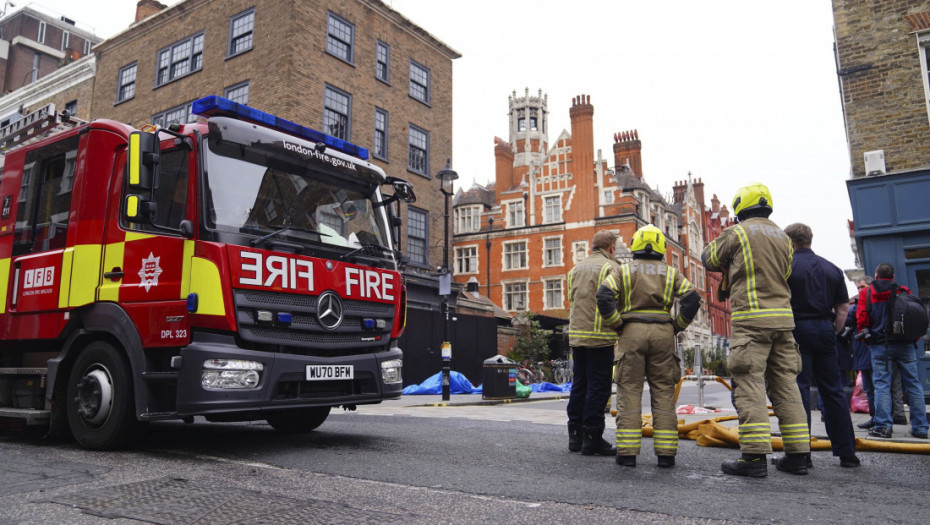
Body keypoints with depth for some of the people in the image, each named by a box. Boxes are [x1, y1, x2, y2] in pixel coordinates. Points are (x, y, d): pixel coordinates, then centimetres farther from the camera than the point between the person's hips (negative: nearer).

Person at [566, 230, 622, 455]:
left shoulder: (576, 268, 16)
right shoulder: (611, 268, -6)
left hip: (576, 334, 7)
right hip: (600, 337, -7)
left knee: (579, 384, 13)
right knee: (598, 387, -1)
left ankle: (575, 435, 18)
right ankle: (592, 438, 1)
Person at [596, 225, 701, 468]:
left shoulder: (622, 271, 6)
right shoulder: (671, 273, 11)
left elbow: (604, 296, -10)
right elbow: (692, 298, -2)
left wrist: (617, 325, -1)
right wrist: (676, 327, 5)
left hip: (632, 332, -1)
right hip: (662, 334, 2)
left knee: (629, 392, 1)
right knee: (663, 393, 6)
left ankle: (627, 452, -1)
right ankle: (666, 453, 6)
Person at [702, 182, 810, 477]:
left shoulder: (736, 233, -2)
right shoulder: (782, 237, 17)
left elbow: (708, 260, 9)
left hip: (751, 320, -7)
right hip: (783, 318, 7)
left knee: (750, 386, -7)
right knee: (785, 386, 10)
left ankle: (754, 456, -9)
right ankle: (797, 455, 12)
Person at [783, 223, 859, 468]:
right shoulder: (832, 268, 12)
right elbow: (843, 307, 10)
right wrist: (834, 332, 16)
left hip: (797, 329, -5)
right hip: (825, 330, 5)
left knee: (799, 390, -4)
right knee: (833, 390, 10)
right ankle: (847, 453, 14)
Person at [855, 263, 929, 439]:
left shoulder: (866, 292, 2)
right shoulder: (904, 292, 8)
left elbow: (861, 319, -3)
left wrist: (867, 338, 11)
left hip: (881, 345, -2)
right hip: (906, 345, 2)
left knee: (882, 384, -2)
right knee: (913, 384, 7)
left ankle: (883, 426, -7)